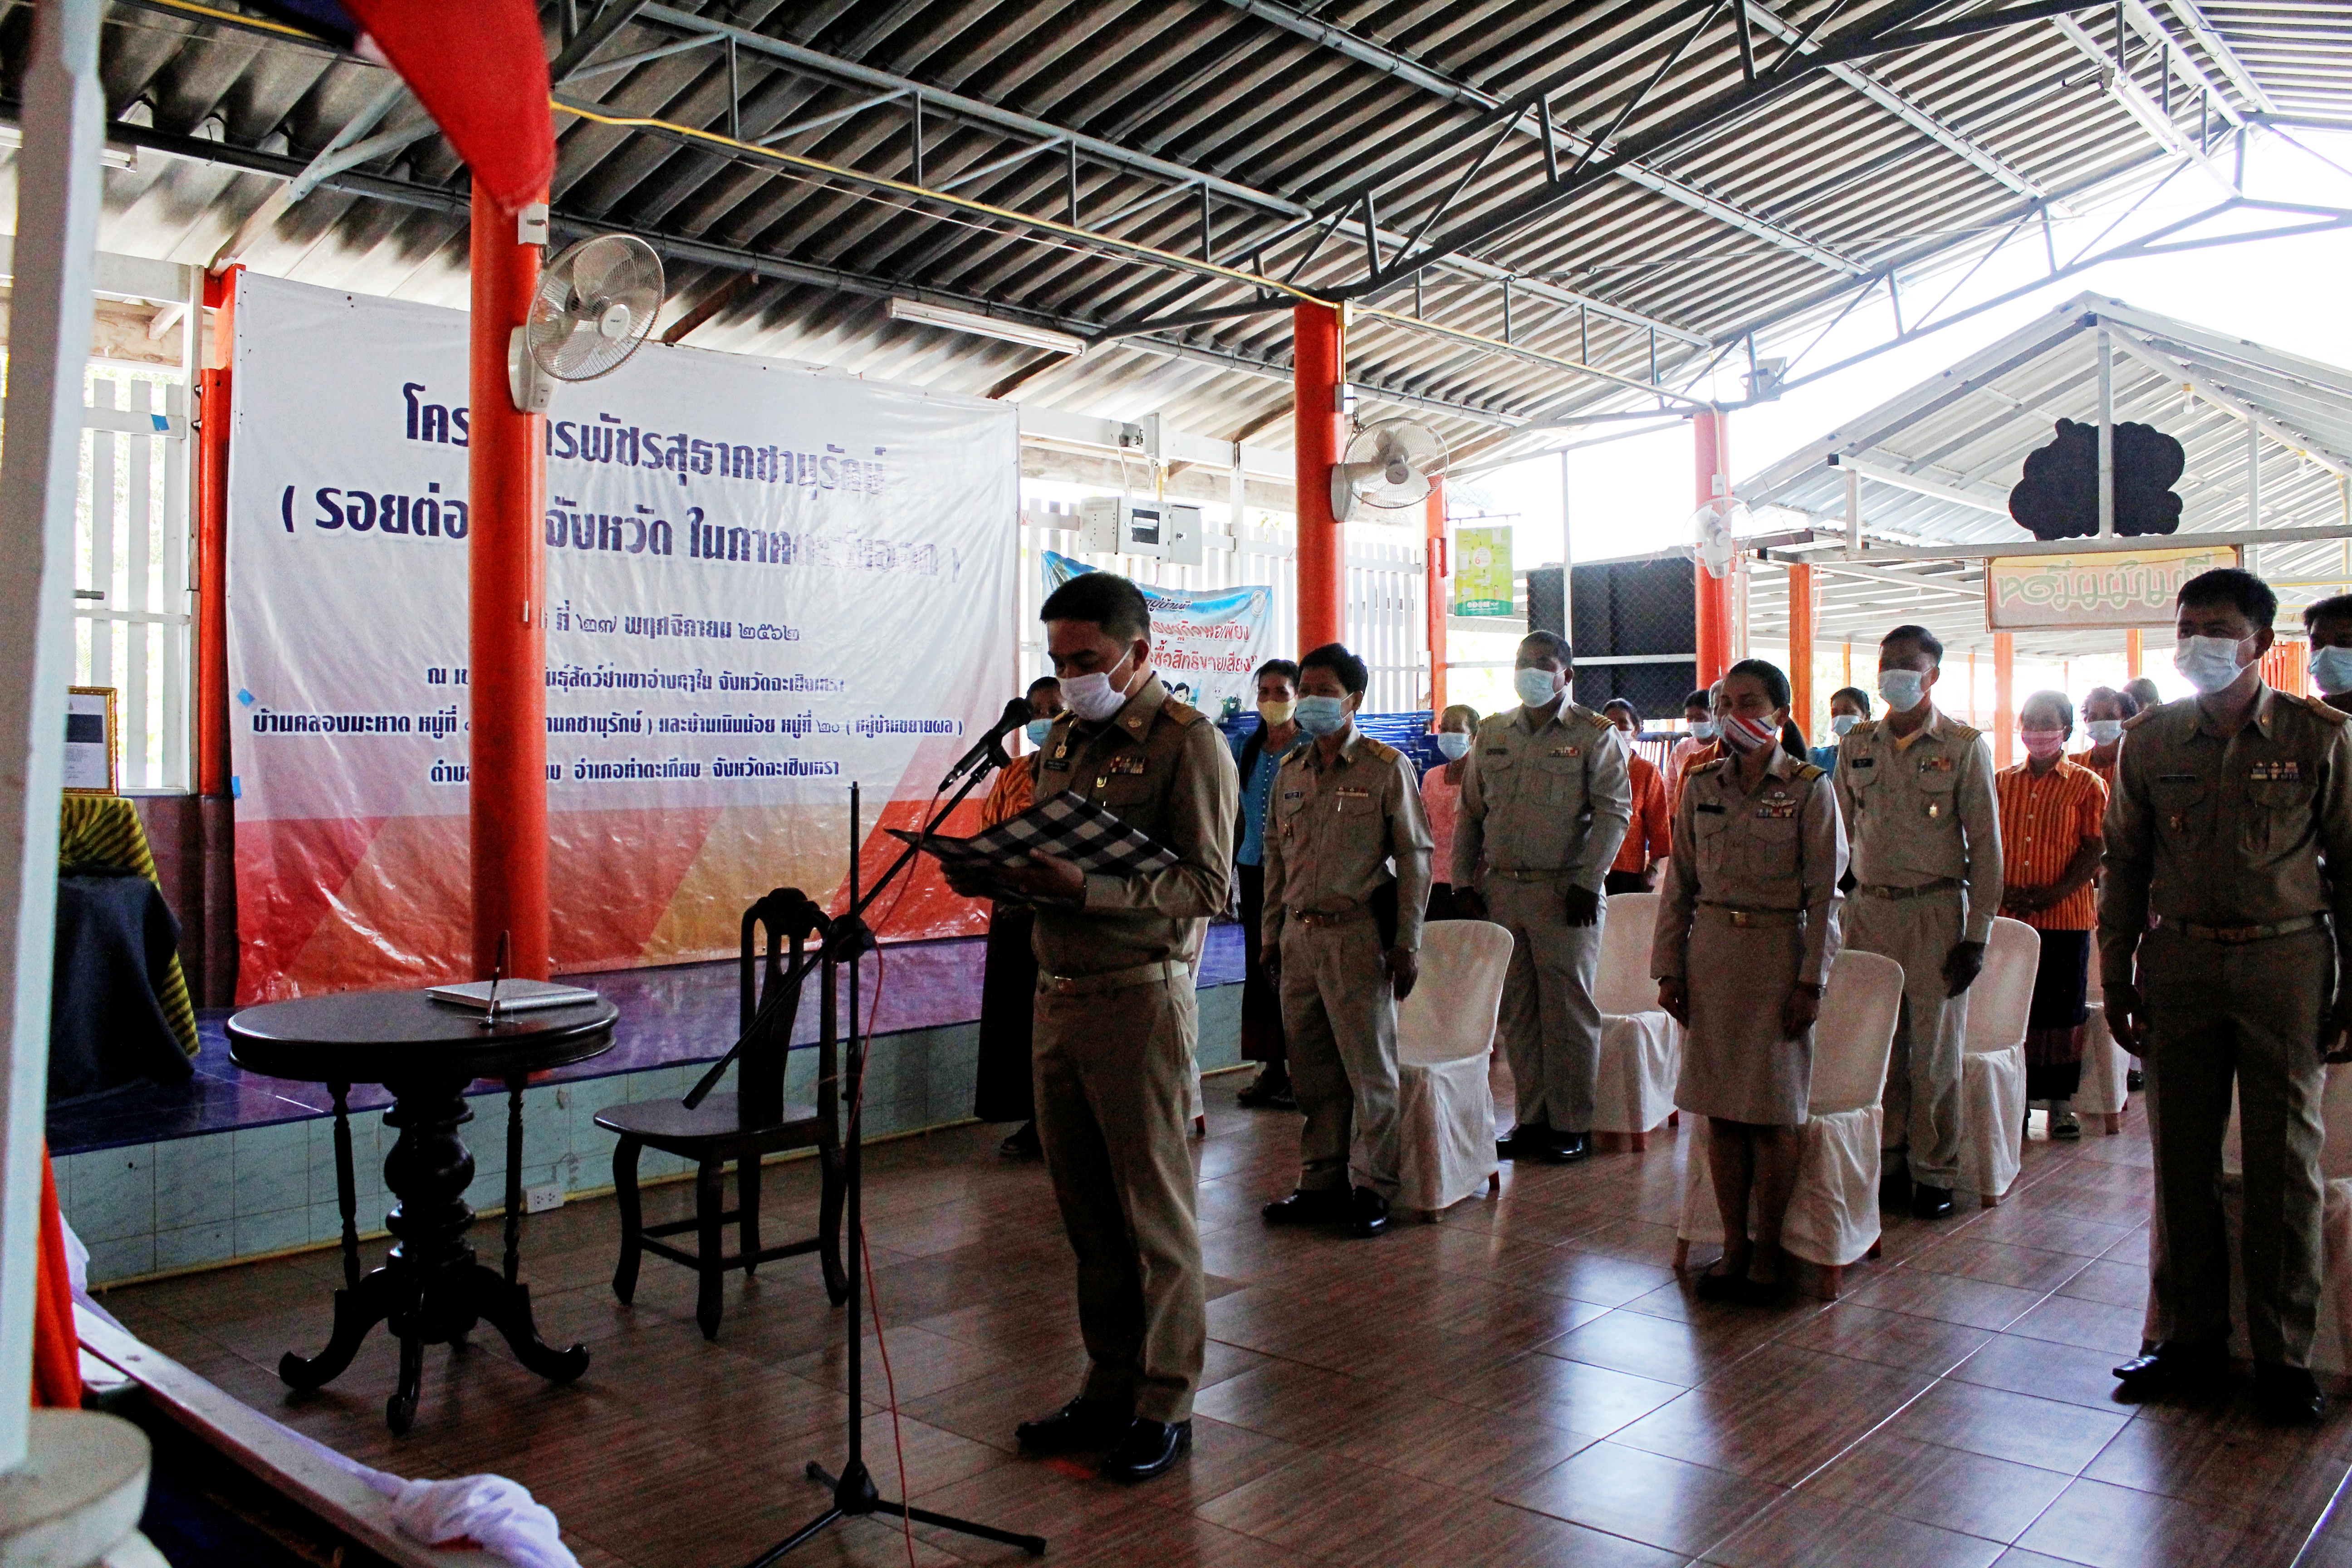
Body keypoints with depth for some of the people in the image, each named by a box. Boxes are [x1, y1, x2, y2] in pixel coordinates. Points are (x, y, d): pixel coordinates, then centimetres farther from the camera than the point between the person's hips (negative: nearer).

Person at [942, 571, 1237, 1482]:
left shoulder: (1187, 742, -7)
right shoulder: (1065, 741, 16)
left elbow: (1207, 886, -15)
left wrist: (1086, 888, -25)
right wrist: (1000, 878, -1)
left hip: (1139, 998, -7)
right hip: (1057, 993, 7)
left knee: (1154, 1210, 3)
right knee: (1085, 1209, 12)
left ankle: (1164, 1406, 16)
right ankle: (1110, 1387, 26)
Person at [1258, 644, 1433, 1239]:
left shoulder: (1387, 768, -3)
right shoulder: (1290, 771, 13)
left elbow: (1415, 858, -4)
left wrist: (1407, 944, -8)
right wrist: (1272, 933, 13)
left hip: (1358, 933, -5)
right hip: (1300, 936, 5)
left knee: (1369, 1066, 1)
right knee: (1312, 1069, 10)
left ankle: (1371, 1187, 11)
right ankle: (1322, 1181, 21)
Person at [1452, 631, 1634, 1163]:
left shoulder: (1595, 735, -1)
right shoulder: (1492, 734, 13)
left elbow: (1613, 813, -6)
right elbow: (1471, 812, 15)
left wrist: (1587, 883, -14)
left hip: (1564, 893, -5)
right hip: (1500, 890, 5)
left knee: (1569, 1011, 1)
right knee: (1515, 1010, 9)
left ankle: (1572, 1125, 11)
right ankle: (1532, 1118, 20)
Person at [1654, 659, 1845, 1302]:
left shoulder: (1810, 789, -4)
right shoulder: (1701, 785, 7)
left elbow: (1825, 895, -5)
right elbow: (1680, 885, 9)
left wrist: (1811, 982, -9)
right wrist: (1669, 969, 5)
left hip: (1777, 955, -4)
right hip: (1712, 953, 4)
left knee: (1772, 1113, 1)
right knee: (1720, 1109, 6)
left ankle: (1768, 1250, 15)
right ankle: (1733, 1244, 18)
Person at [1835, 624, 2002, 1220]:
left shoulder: (1964, 747, -3)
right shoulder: (1857, 744, 8)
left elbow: (1986, 847, -4)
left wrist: (1976, 936, -8)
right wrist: (1833, 913, 10)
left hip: (1935, 913, -3)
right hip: (1869, 909, 3)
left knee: (1935, 1047, 3)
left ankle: (1933, 1172, 16)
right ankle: (1888, 1161, 21)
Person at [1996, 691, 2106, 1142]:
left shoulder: (2086, 784, 2)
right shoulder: (2001, 783, 12)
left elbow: (2095, 851, -4)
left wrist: (2053, 893, -15)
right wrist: (2001, 888, -8)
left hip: (2066, 917, -2)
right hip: (2007, 917, 3)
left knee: (2062, 1009, 3)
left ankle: (2061, 1101, 13)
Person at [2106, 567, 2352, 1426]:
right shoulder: (2150, 737, 5)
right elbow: (2124, 865, 9)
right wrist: (2117, 981, 6)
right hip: (2179, 962, 2)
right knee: (2182, 1155, 7)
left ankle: (2283, 1353, 15)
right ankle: (2191, 1332, 20)